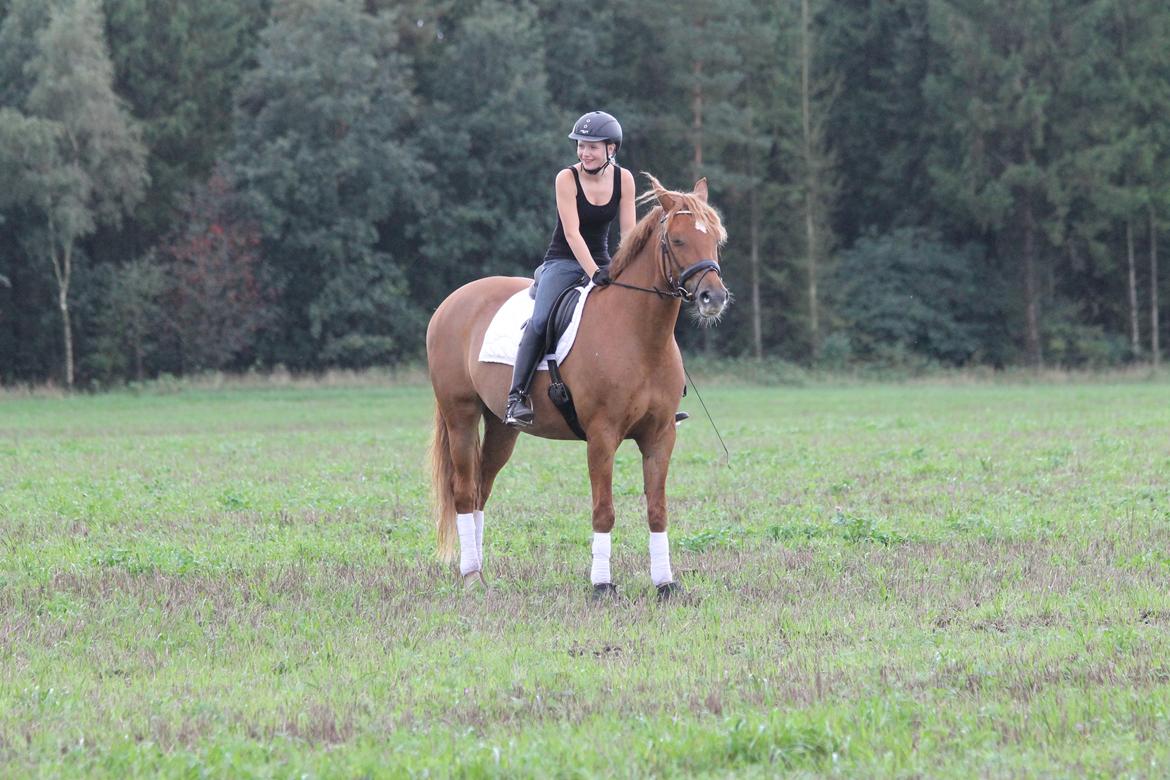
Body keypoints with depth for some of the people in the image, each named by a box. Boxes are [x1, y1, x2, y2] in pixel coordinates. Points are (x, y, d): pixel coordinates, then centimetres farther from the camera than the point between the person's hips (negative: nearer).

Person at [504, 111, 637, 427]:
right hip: (563, 262, -4)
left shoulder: (624, 179, -2)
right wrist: (594, 273, -29)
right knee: (540, 320, -27)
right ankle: (517, 396, -27)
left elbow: (628, 233, -1)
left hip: (601, 262, 4)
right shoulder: (567, 178, -13)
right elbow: (572, 233, -19)